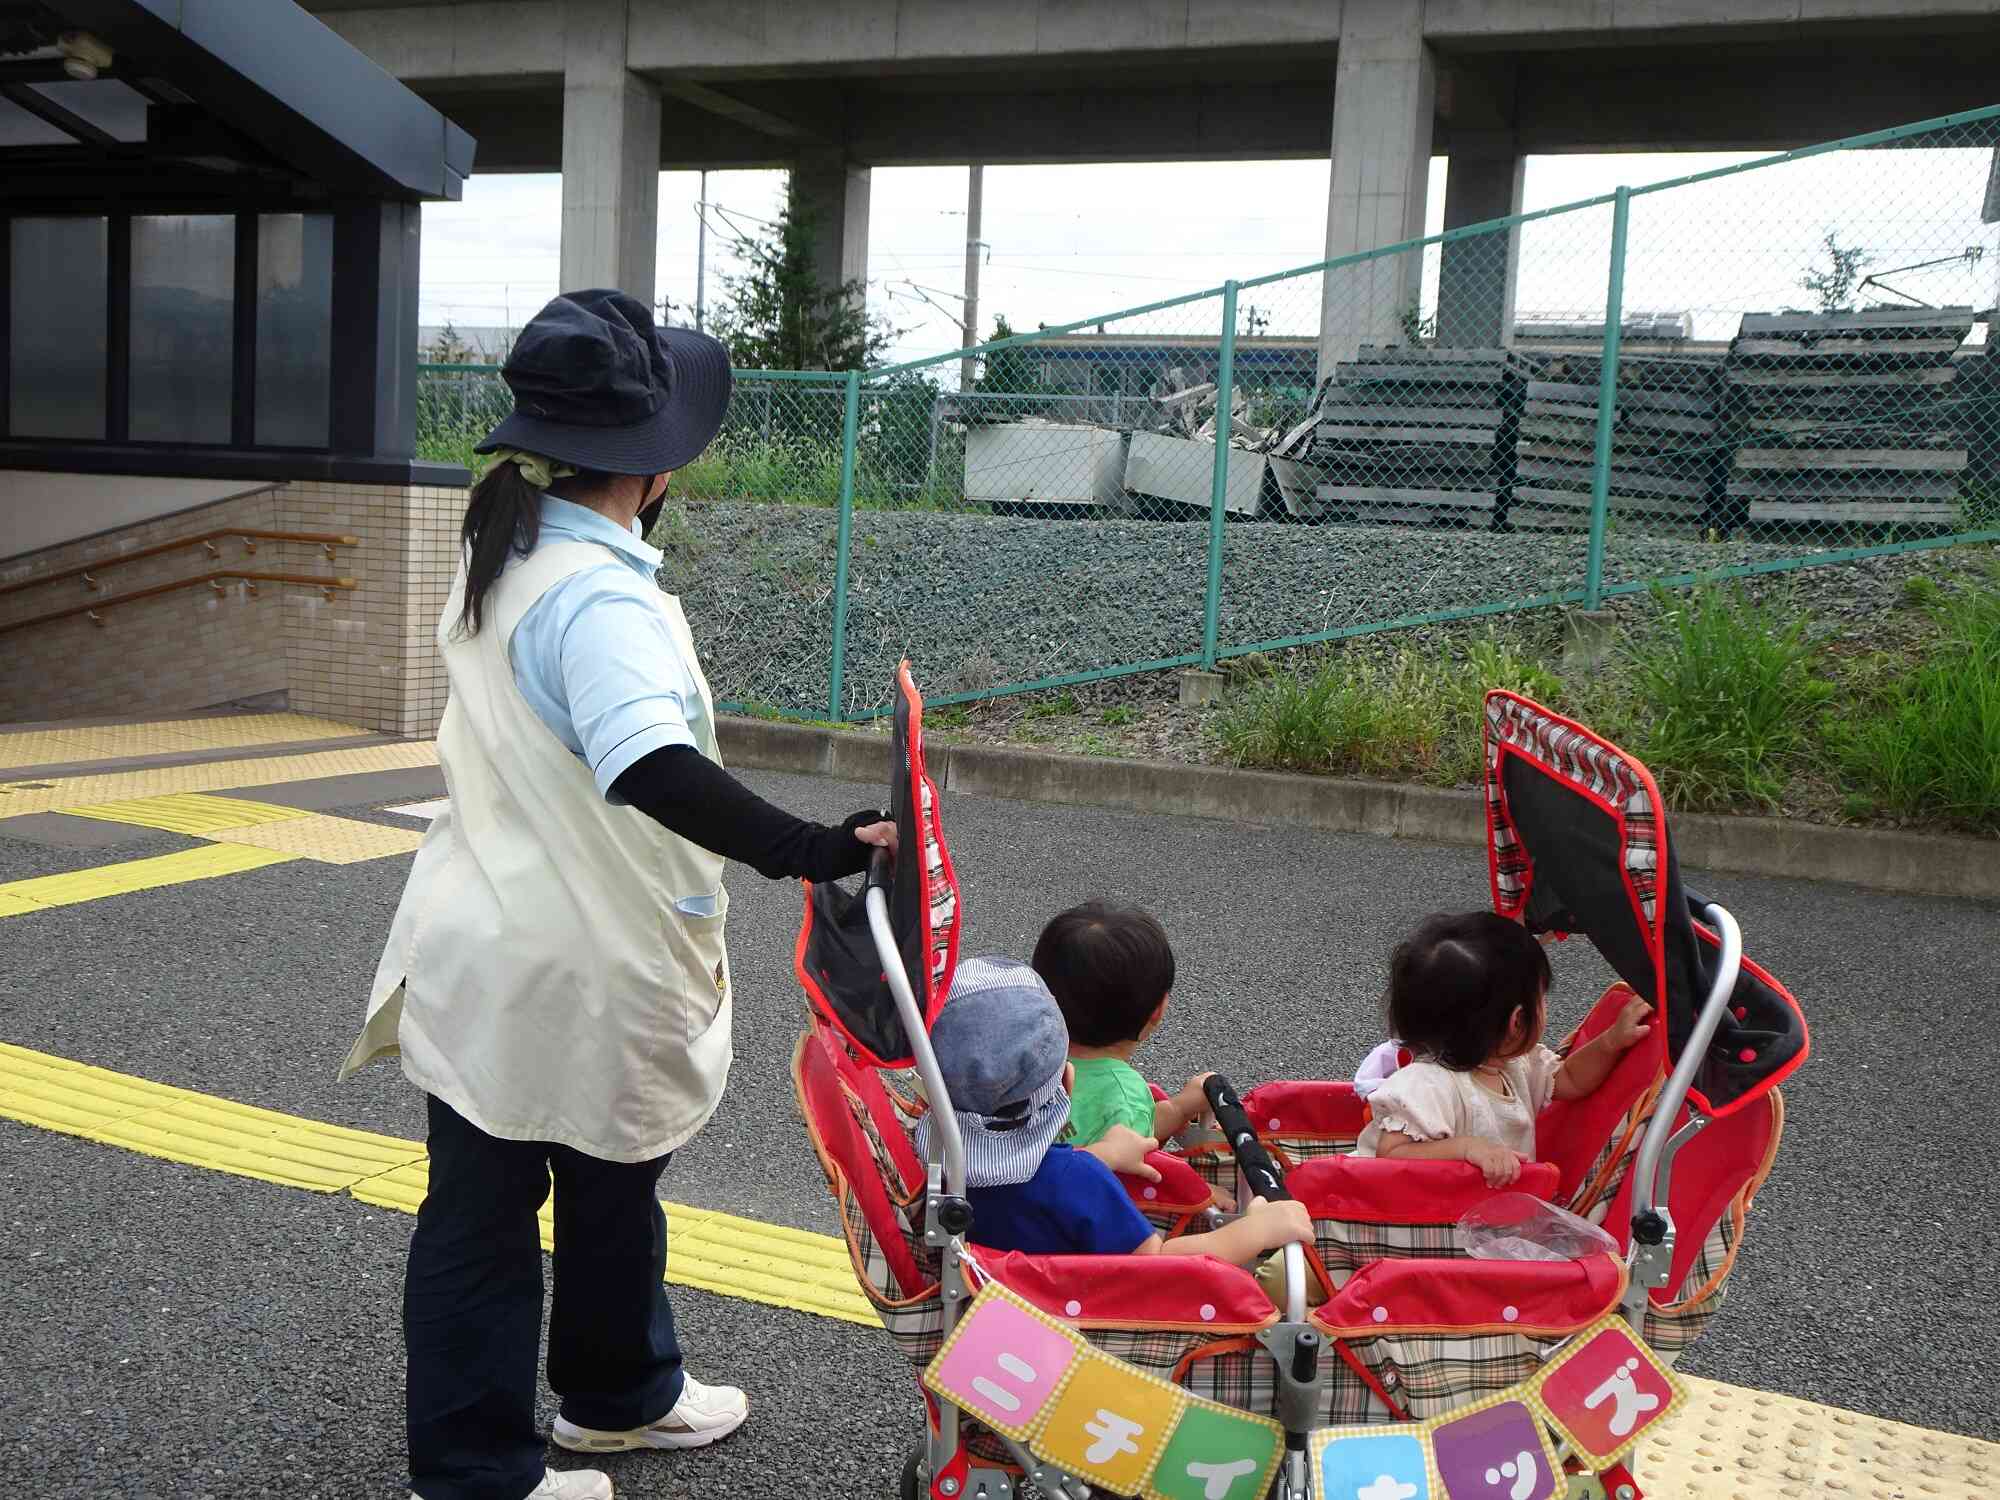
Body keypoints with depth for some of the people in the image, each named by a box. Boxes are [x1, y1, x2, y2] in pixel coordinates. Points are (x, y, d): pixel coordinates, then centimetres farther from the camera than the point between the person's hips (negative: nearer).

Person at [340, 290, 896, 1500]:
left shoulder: (505, 554, 3)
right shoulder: (600, 599, -28)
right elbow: (653, 768, -43)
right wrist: (810, 851, -48)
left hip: (488, 938, 8)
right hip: (564, 969, -8)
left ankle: (620, 1395, 44)